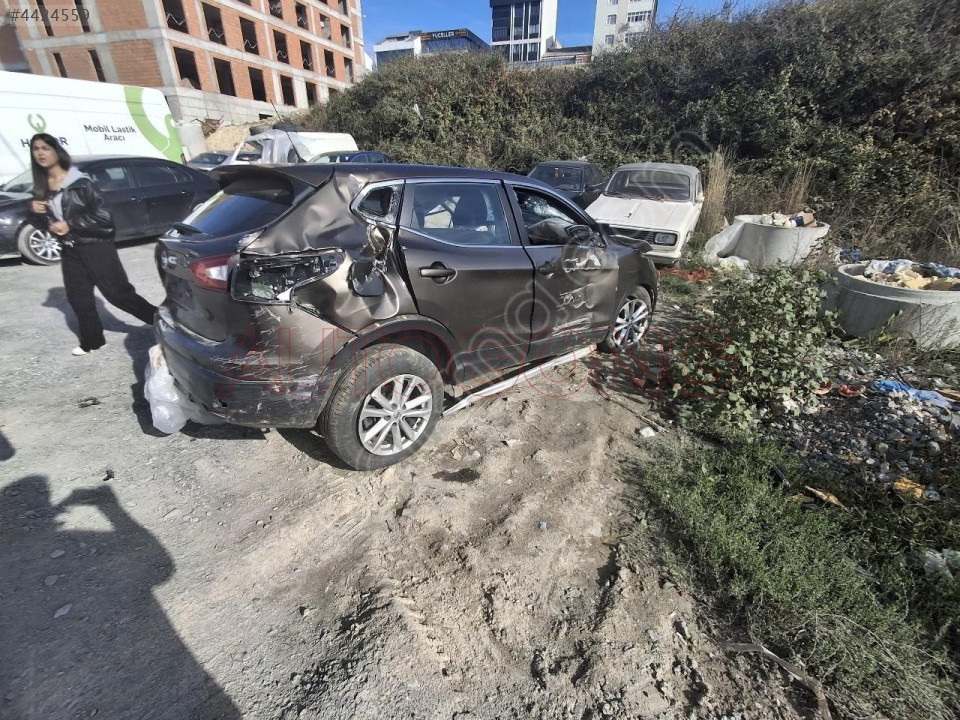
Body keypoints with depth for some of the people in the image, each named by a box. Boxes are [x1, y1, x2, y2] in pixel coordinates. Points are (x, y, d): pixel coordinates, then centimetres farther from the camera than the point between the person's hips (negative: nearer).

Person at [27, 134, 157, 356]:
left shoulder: (79, 182, -11)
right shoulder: (41, 187, 9)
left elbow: (103, 216, -15)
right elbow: (41, 222, 17)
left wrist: (71, 225, -17)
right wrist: (34, 212, -5)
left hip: (96, 246, -7)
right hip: (69, 250, 7)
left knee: (117, 292, -9)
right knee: (77, 297, 9)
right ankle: (92, 340, 22)